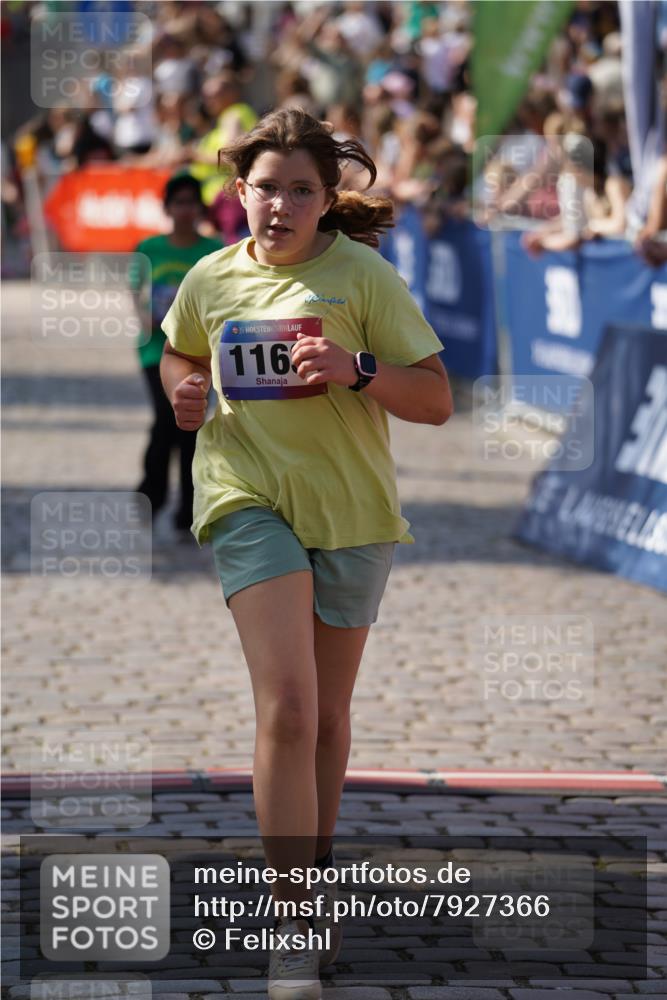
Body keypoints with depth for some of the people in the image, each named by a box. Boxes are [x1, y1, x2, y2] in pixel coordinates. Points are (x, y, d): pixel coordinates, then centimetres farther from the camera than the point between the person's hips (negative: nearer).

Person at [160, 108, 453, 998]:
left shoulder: (363, 275, -5)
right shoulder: (211, 281, 2)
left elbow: (437, 399, -7)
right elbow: (178, 353, 25)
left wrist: (358, 371, -24)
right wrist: (183, 388, 2)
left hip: (351, 507, 1)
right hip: (250, 499, -1)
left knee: (327, 714, 13)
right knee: (286, 707, -17)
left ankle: (316, 874, 36)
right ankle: (295, 928, -15)